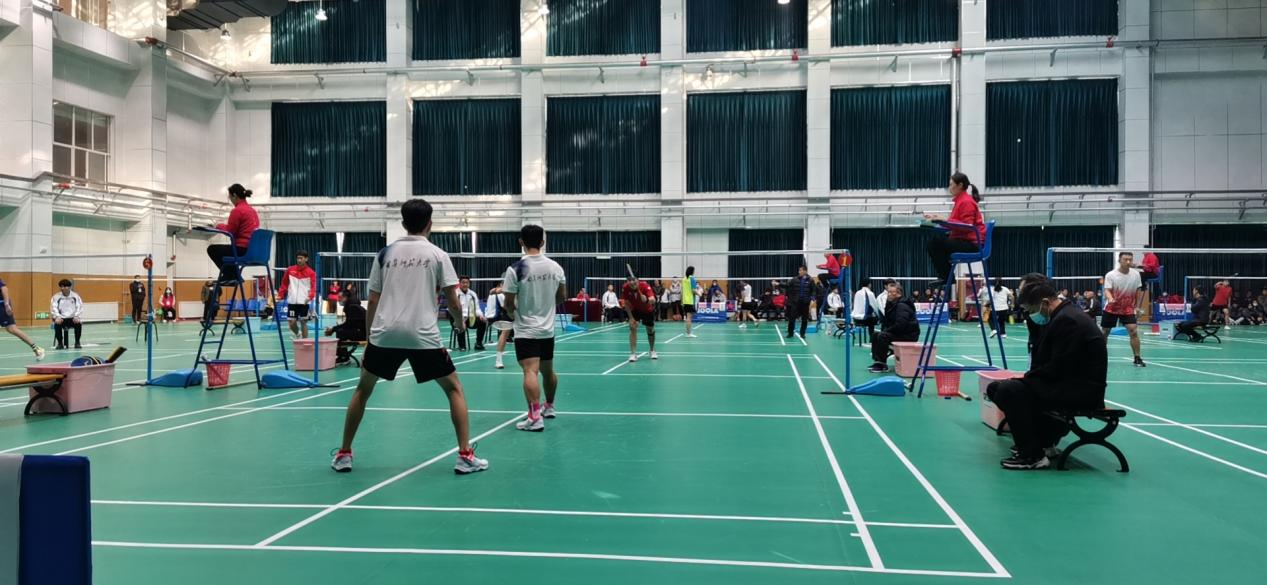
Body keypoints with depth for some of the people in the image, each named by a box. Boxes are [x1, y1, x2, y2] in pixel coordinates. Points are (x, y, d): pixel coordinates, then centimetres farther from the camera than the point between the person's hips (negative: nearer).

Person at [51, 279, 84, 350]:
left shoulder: (75, 296, 6)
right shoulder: (56, 297, 4)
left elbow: (79, 307, 0)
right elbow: (54, 308, -5)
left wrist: (77, 317, -17)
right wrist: (57, 317, -24)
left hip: (72, 318, 0)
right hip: (62, 318, 0)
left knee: (78, 323, -30)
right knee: (57, 324, -32)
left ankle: (77, 342, -9)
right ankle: (60, 343, -9)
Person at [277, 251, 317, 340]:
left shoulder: (311, 273, -1)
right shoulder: (290, 270, 6)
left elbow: (314, 287, -8)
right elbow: (284, 284, 14)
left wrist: (310, 297, -24)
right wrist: (280, 295, 7)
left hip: (304, 302, -2)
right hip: (292, 301, 2)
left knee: (303, 322, 1)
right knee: (292, 323, 1)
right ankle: (298, 334, 31)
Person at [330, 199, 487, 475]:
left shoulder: (385, 253, 10)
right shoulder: (437, 255, 3)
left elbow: (373, 301, 10)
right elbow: (452, 300, 1)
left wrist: (369, 338, 18)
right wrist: (460, 322, 22)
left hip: (384, 334, 2)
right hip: (423, 336, -2)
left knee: (363, 390, 22)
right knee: (454, 389, 11)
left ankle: (344, 454, 24)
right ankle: (465, 456, 4)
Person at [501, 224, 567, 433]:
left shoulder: (515, 269, -14)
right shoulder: (555, 267, 0)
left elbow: (509, 303, -8)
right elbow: (562, 296, 11)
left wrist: (513, 312, 14)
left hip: (526, 330, -5)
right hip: (548, 329, 5)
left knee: (530, 371, -13)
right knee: (548, 371, 20)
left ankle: (535, 417, -23)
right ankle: (549, 407, 38)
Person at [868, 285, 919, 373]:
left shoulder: (902, 306, -19)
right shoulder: (892, 304, 13)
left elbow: (900, 324, -28)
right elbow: (886, 320, 20)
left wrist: (887, 330, -18)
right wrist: (884, 329, 0)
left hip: (909, 334, -10)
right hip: (898, 332, 10)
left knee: (882, 336, -27)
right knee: (875, 335, 6)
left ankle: (882, 365, -22)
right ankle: (877, 361, 5)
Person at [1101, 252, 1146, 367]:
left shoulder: (1136, 274, -4)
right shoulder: (1110, 275, -14)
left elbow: (1138, 290, 8)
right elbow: (1107, 290, -21)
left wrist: (1137, 306, 6)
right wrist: (1110, 299, -42)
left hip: (1128, 309, 1)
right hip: (1111, 308, -1)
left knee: (1134, 331, -15)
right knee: (1104, 333, 8)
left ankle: (1137, 358, -7)